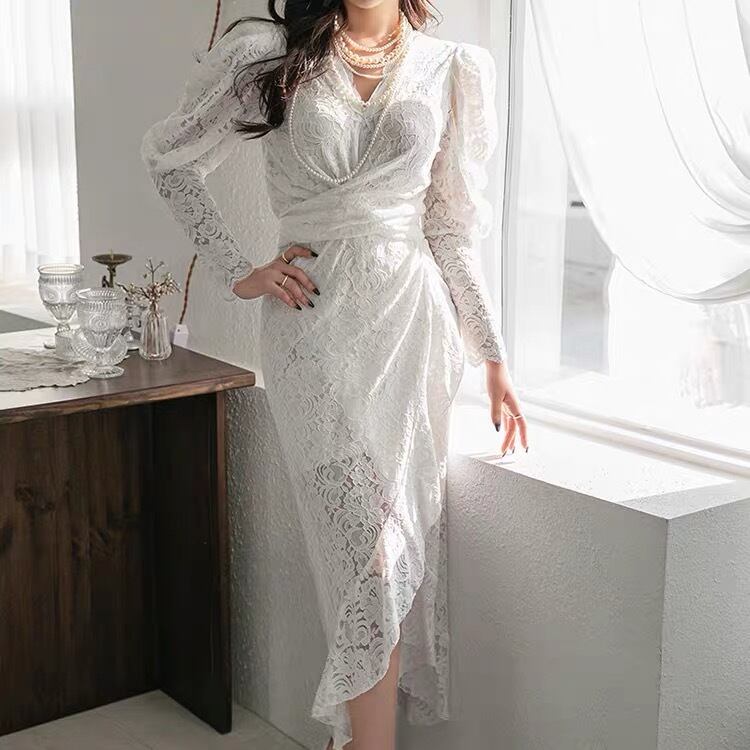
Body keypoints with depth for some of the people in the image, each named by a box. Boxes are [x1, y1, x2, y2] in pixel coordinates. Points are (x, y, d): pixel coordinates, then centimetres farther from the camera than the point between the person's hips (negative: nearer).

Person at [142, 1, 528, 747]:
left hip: (414, 320, 3)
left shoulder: (453, 70, 8)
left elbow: (452, 233, 10)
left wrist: (494, 359, 7)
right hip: (315, 322, -2)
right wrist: (236, 274, 4)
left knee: (406, 541, 5)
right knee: (373, 553, -11)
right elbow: (169, 159, 13)